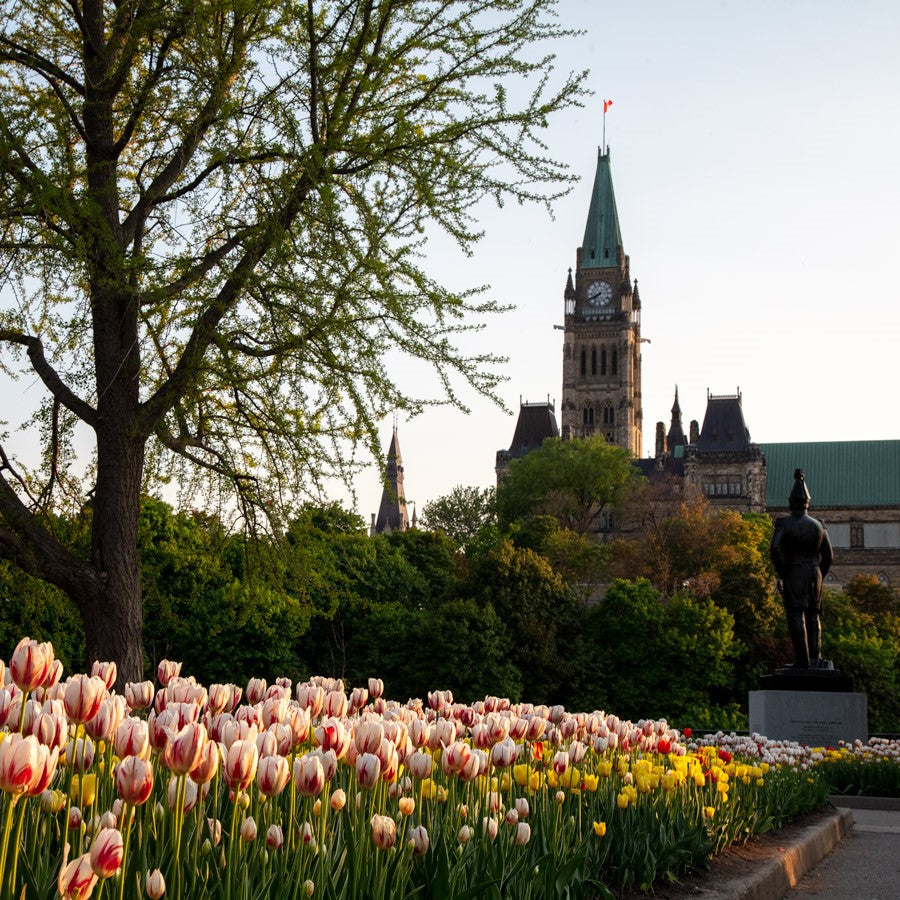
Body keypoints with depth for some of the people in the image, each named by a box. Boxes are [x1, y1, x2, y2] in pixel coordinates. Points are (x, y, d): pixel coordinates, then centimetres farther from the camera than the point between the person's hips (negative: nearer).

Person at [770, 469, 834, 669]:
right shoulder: (818, 526, 6)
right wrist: (820, 576, 15)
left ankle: (802, 660, -7)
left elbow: (775, 548, -17)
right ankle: (815, 658, 8)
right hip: (814, 572, 4)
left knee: (796, 616, -2)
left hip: (792, 573, -4)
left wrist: (781, 574, -8)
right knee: (813, 616, 13)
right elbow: (829, 555, 6)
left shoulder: (784, 524, -5)